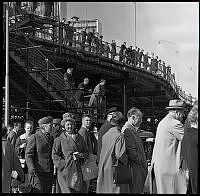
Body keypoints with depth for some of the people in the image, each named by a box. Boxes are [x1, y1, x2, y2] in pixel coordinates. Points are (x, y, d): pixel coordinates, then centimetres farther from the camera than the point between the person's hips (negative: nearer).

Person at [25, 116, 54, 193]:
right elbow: (28, 155, -8)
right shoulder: (34, 137, -4)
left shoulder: (51, 138, 15)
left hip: (49, 172, 6)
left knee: (48, 191, 7)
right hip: (38, 172, -6)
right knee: (39, 190, -6)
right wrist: (31, 168, -21)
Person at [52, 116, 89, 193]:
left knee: (81, 191, 0)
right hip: (65, 172, -3)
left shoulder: (80, 138, 16)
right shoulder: (59, 140, 6)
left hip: (78, 171, 3)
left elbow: (86, 152, 19)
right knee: (67, 191, -7)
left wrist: (81, 155, -3)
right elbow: (54, 155, 1)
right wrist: (63, 164, -10)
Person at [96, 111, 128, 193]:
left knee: (104, 190, 11)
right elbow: (119, 155, -19)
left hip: (103, 169, 7)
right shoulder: (119, 136, -14)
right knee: (115, 190, -2)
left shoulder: (105, 135, 7)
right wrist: (126, 162, -5)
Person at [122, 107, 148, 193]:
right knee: (136, 190, -6)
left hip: (140, 167, 10)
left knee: (139, 190, 11)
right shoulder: (127, 130, -14)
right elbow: (131, 152, -20)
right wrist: (142, 162, -14)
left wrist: (144, 162, 13)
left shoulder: (134, 130, 17)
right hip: (135, 168, -10)